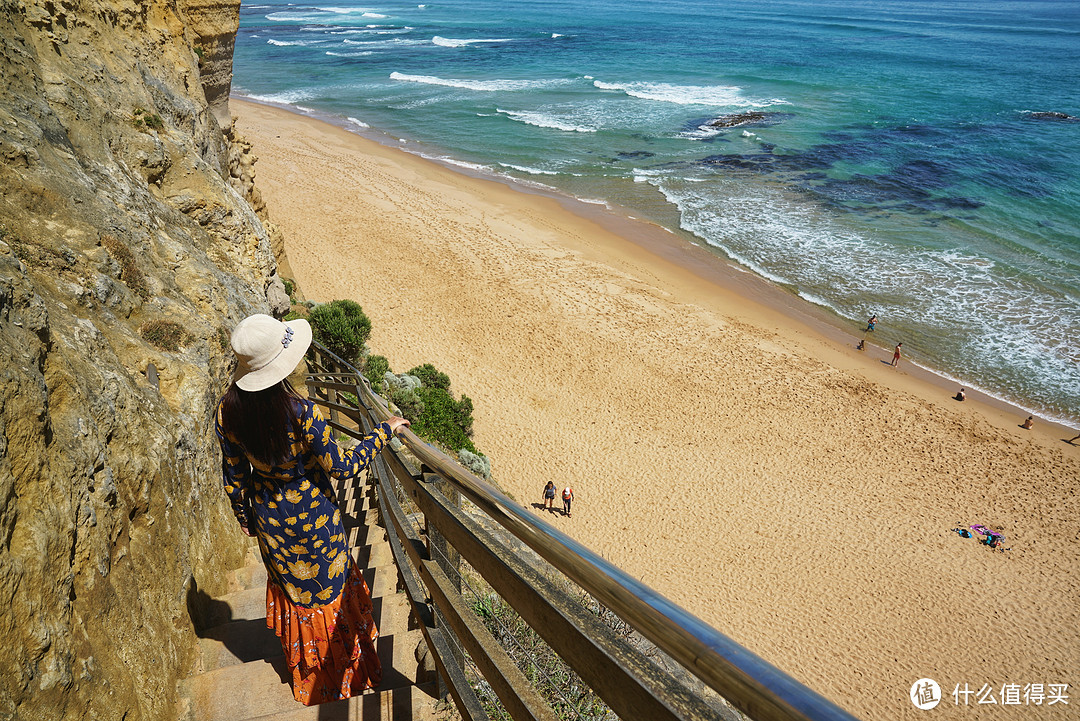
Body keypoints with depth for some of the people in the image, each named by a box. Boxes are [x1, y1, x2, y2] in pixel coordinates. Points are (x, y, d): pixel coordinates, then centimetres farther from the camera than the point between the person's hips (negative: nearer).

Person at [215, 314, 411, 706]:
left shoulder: (228, 412, -17)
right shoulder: (300, 413, -33)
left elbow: (233, 475, -4)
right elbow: (342, 466, -23)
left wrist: (244, 515, 14)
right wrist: (384, 430, -14)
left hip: (269, 518, 5)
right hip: (312, 517, -4)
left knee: (289, 589, 27)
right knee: (329, 587, 20)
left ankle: (305, 676, 50)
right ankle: (341, 674, 42)